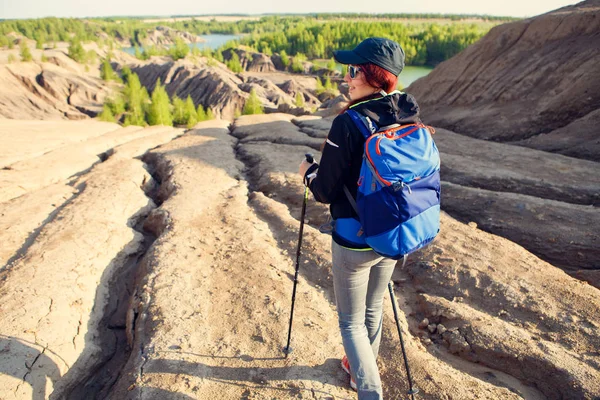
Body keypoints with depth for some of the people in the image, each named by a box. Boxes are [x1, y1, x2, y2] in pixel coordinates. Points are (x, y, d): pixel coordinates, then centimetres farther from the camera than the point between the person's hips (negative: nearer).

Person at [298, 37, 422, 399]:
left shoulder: (348, 124, -22)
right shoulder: (412, 116, -3)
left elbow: (325, 192, -16)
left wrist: (308, 172, 5)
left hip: (354, 240, -7)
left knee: (352, 323, 13)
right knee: (374, 309, 27)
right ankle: (363, 368, 50)